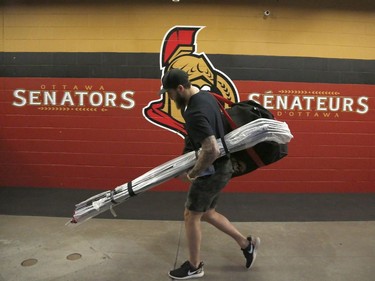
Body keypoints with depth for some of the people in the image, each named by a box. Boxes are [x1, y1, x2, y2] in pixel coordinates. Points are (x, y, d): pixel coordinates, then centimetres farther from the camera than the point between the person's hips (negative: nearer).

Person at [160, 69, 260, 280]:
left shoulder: (195, 113, -28)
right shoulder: (207, 96, 4)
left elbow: (211, 151, -34)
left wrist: (192, 174, -20)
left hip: (212, 170, -10)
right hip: (222, 166, 10)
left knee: (191, 216, 7)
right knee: (207, 213, 21)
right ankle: (247, 244, 31)